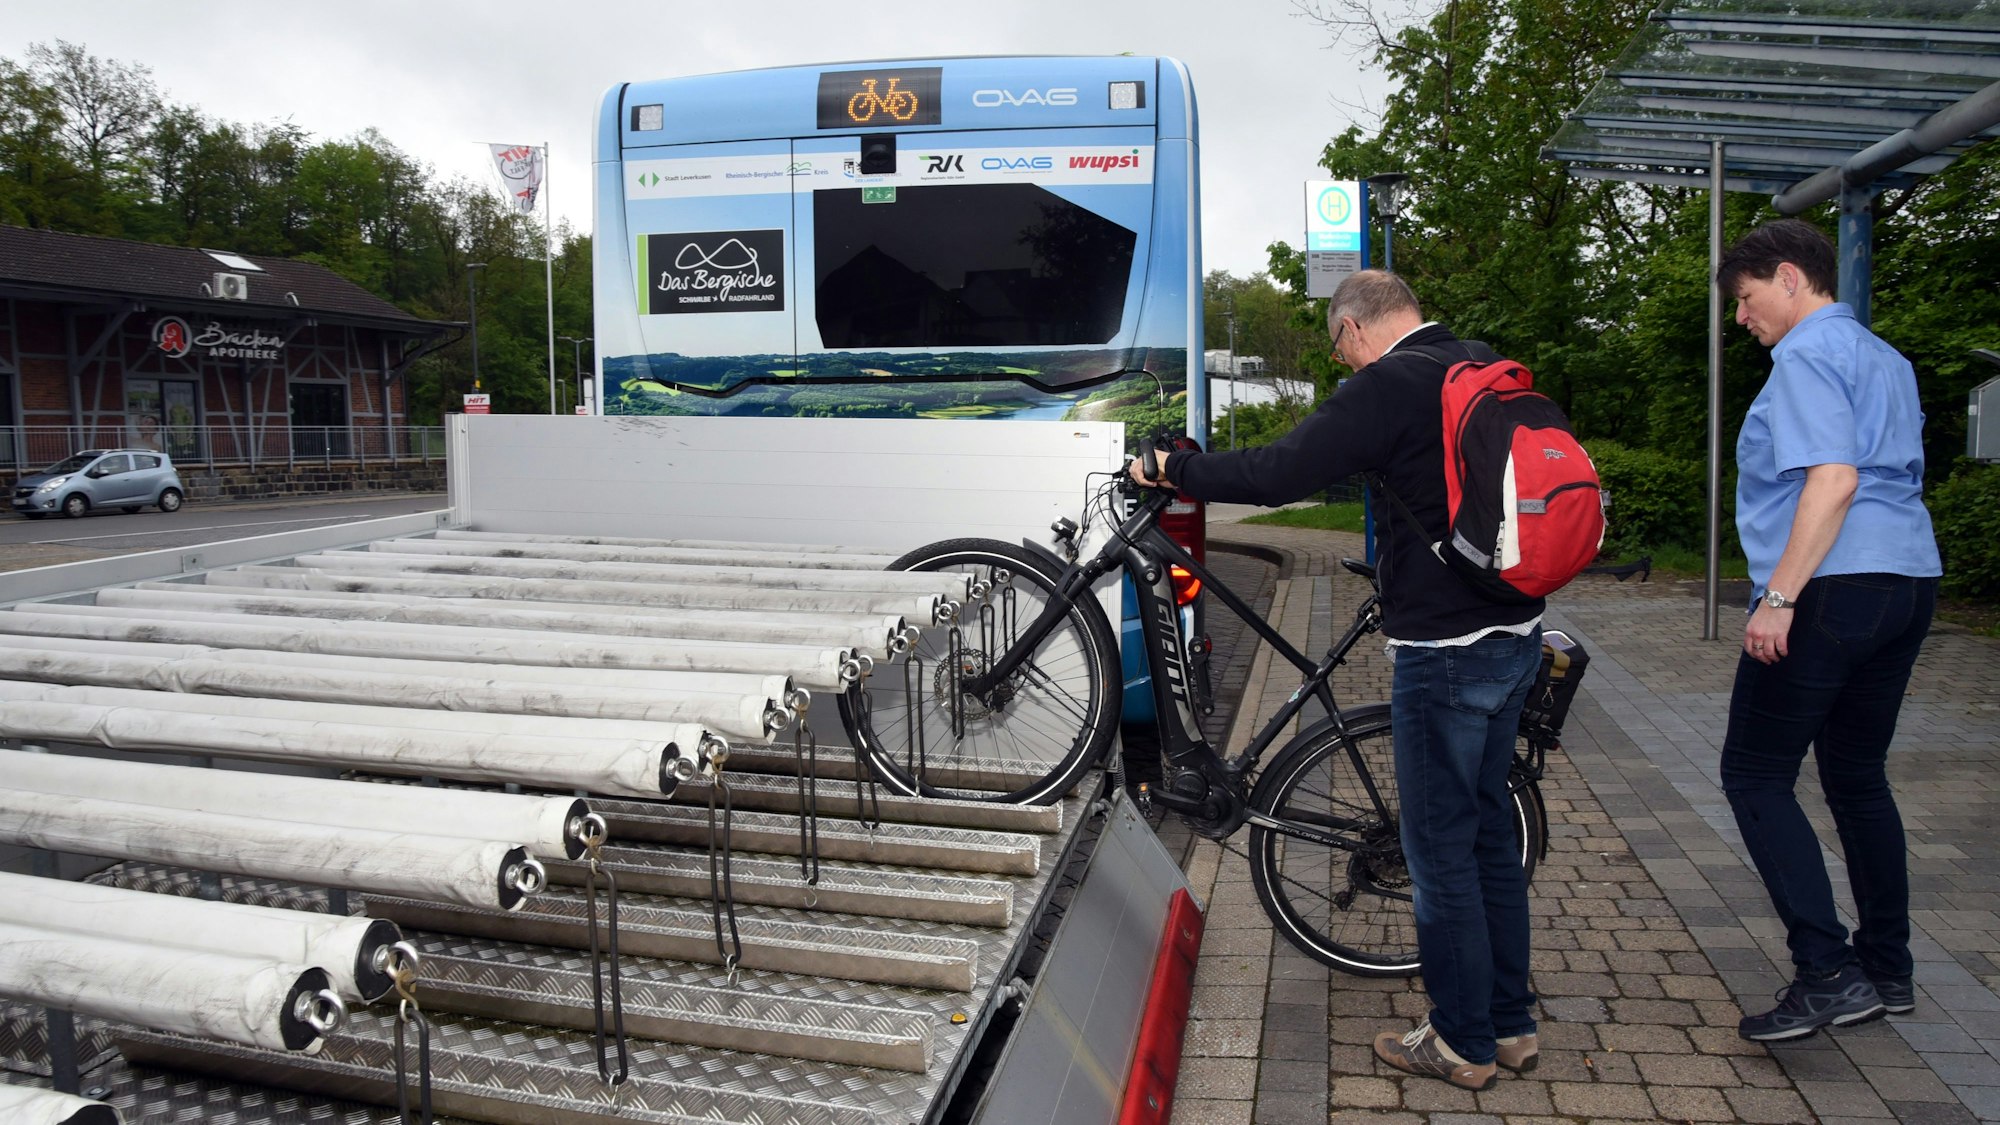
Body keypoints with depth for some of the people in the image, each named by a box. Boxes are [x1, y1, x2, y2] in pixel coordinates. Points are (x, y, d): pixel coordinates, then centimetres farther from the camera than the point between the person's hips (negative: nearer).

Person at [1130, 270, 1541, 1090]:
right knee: (1489, 831, 19)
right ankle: (1511, 1023, 30)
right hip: (1515, 632, 9)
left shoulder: (1391, 383, -17)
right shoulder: (1484, 367, 10)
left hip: (1446, 649, -9)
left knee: (1440, 851, 4)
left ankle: (1462, 1044, 17)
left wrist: (1172, 469, -12)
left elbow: (1279, 474, -23)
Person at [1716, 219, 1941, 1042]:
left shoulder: (1809, 355, -9)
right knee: (1858, 778, 16)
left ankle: (1827, 973, -8)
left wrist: (1779, 596, -23)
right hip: (1908, 581, 10)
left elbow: (1833, 480, -21)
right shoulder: (1886, 359, 21)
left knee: (1755, 775, -4)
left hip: (1832, 590, -10)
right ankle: (1887, 970, 24)